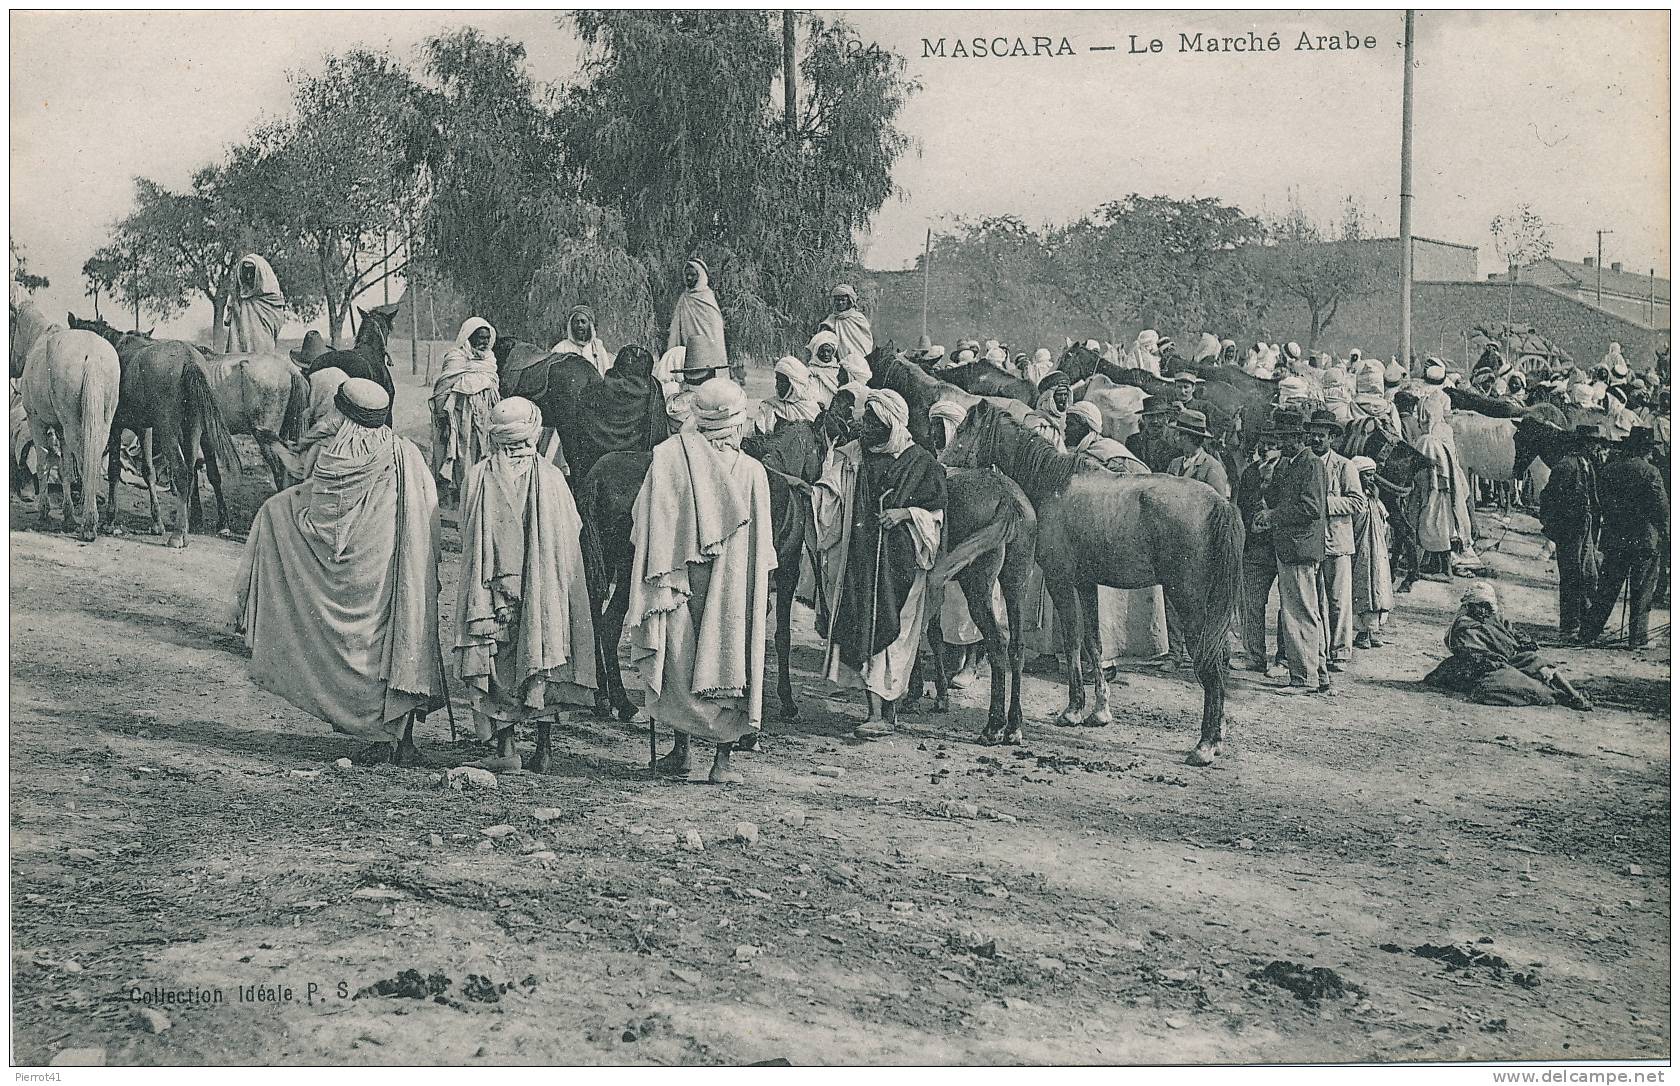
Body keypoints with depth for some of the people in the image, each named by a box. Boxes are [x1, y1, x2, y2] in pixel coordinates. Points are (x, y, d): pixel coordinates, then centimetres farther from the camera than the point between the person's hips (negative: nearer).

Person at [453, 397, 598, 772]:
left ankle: (505, 747, -1)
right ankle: (543, 750, 11)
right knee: (544, 662, 9)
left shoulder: (478, 476, -3)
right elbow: (572, 531, 1)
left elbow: (468, 535, 4)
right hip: (544, 589, 0)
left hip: (492, 587, 0)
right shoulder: (551, 477, -4)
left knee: (499, 667, 5)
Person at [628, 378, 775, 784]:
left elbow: (642, 522, -4)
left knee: (680, 663, 12)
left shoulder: (669, 454, -7)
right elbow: (762, 543, 1)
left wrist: (657, 575, 4)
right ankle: (722, 760, 5)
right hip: (734, 584, 0)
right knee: (728, 663, 7)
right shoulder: (752, 472, -6)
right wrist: (765, 583, 14)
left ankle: (680, 750, 13)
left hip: (680, 576, 0)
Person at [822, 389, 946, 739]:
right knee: (859, 624, 2)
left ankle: (888, 713, -3)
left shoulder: (921, 462, -3)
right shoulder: (861, 457, 11)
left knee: (890, 628, -6)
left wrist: (905, 513, -14)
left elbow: (937, 512, -2)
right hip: (861, 556, 5)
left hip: (901, 559, -5)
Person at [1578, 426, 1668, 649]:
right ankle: (1637, 637, 7)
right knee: (1642, 592, 4)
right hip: (1645, 539, -4)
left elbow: (1603, 503, 10)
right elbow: (1662, 509, -9)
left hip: (1614, 539, 4)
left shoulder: (1609, 470, 4)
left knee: (1607, 589, 10)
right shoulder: (1650, 472, -10)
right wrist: (1665, 539, 0)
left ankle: (1589, 632, 8)